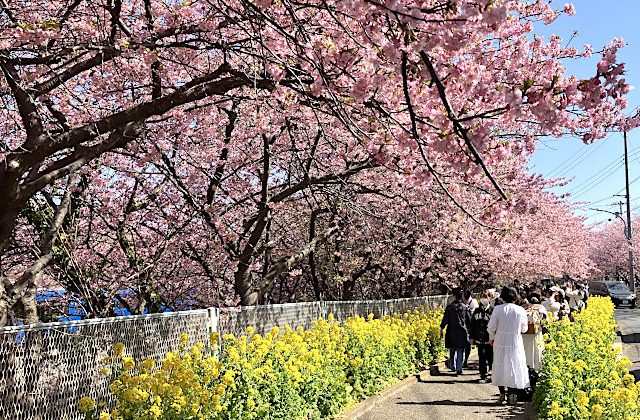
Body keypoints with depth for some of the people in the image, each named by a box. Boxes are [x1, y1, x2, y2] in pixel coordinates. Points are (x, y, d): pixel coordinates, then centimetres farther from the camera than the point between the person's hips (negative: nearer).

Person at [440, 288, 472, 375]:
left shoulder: (449, 307, -5)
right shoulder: (465, 307, -1)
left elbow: (445, 319, -5)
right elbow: (469, 321, 6)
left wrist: (441, 329, 4)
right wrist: (467, 330, 21)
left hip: (451, 332, 0)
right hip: (462, 332, 0)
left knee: (452, 350, 17)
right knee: (460, 352, 6)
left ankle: (452, 365, 11)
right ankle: (459, 369, 5)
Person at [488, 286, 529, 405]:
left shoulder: (498, 309, -8)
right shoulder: (521, 310, -5)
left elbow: (491, 327, -6)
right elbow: (524, 329, 3)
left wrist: (491, 338, 11)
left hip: (500, 342, 0)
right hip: (515, 342, 0)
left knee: (500, 365, 11)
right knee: (514, 366, 8)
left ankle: (502, 393, 14)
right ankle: (512, 394, 7)